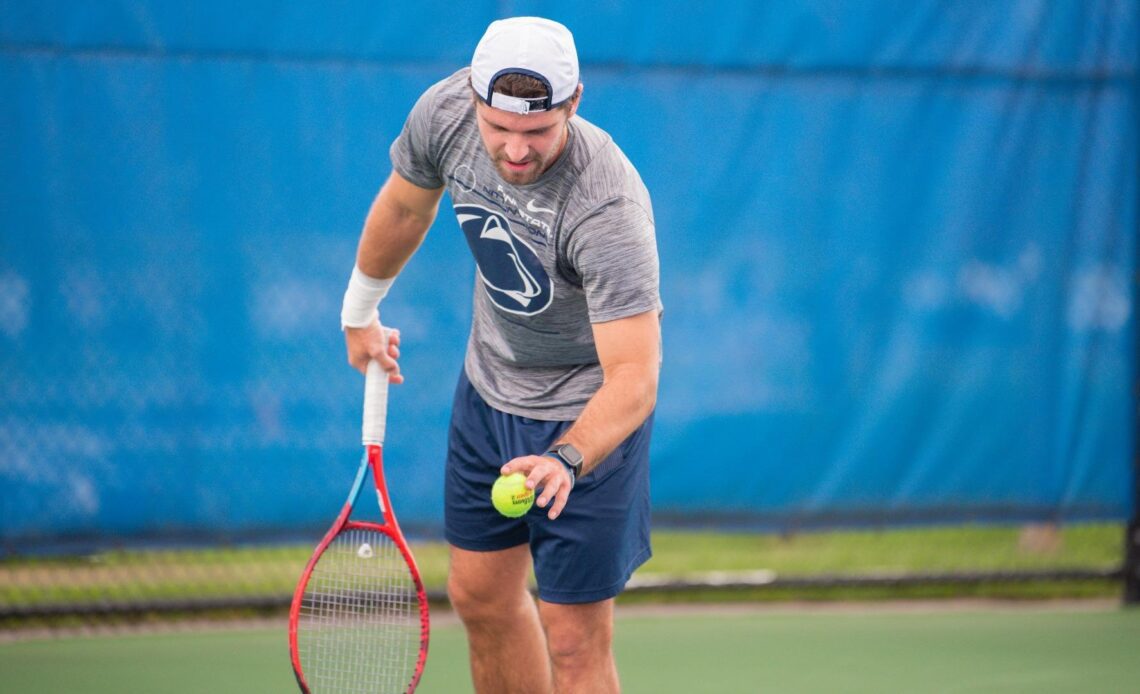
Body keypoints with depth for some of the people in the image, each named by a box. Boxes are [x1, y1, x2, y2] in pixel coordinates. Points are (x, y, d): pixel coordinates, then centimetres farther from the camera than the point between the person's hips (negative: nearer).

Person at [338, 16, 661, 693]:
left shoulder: (608, 210, -36)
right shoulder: (445, 113, -18)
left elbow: (633, 377, -40)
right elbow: (405, 204, 6)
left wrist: (567, 459, -57)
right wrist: (362, 308, 21)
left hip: (585, 413, -6)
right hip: (490, 384, 6)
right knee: (481, 595, 16)